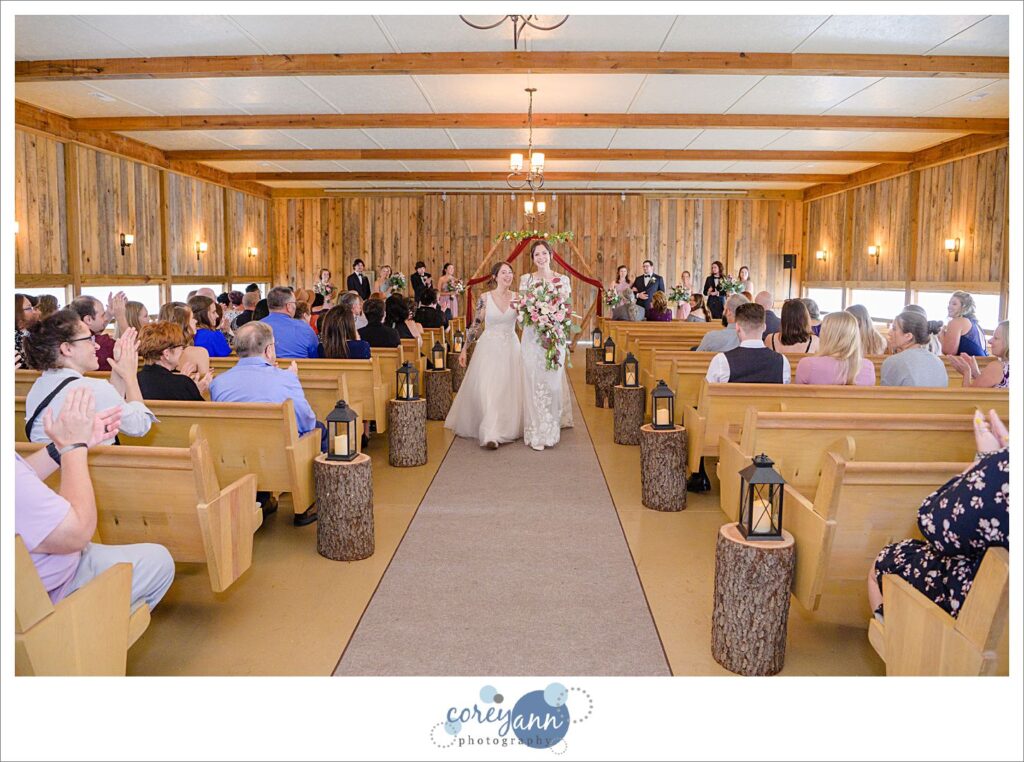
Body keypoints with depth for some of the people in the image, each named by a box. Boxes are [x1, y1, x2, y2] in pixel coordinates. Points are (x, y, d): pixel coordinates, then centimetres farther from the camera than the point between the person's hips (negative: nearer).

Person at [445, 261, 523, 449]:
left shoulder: (517, 298, 3)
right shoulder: (485, 298, -2)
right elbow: (475, 325, 3)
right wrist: (464, 349, 3)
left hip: (511, 348, 2)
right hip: (489, 347, -2)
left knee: (508, 390, 4)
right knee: (487, 389, -9)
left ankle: (506, 429, 18)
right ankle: (490, 435, -10)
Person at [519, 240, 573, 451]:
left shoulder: (562, 280, 6)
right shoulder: (526, 279, 6)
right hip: (532, 337, 0)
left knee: (553, 382, 3)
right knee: (534, 383, -1)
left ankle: (551, 430, 16)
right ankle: (537, 434, 6)